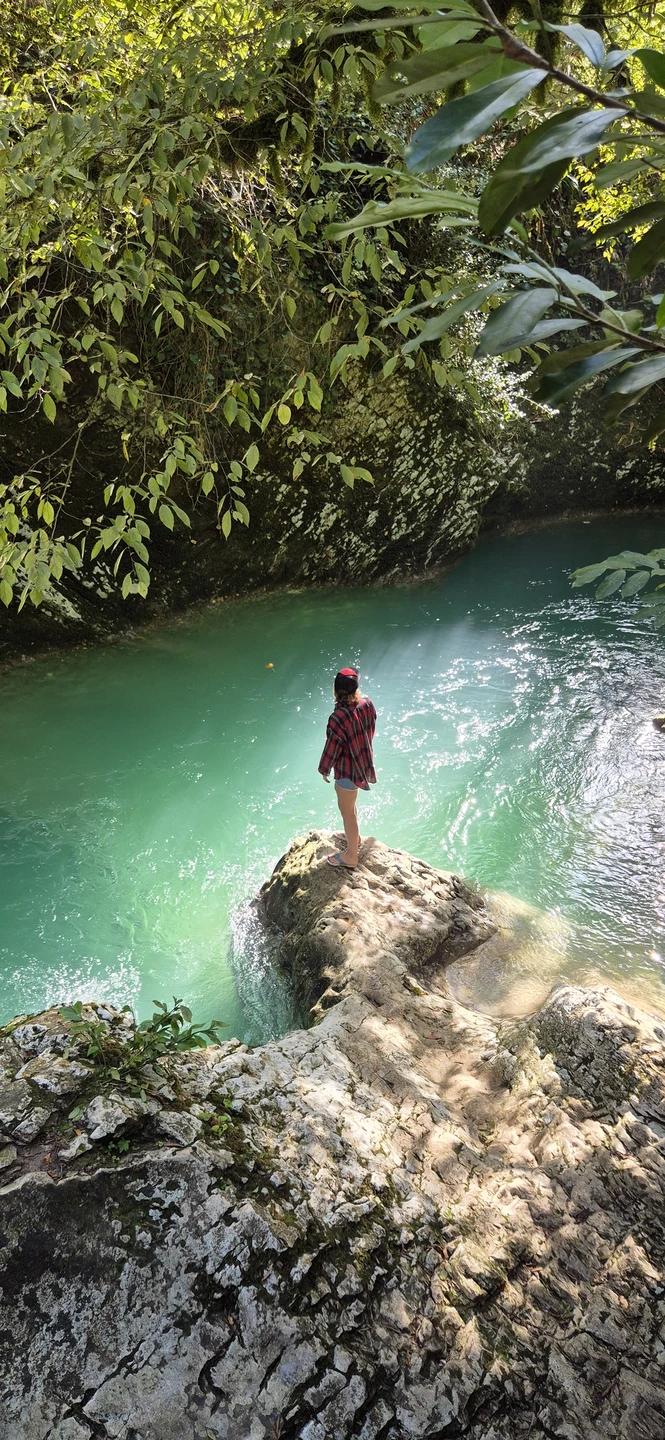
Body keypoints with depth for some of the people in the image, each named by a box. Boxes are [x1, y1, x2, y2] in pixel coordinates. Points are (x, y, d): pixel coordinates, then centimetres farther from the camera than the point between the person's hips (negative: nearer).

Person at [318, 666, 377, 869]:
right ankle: (354, 836, 54)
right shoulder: (367, 703, -13)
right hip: (363, 762, 8)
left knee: (347, 810, 12)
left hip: (348, 769, -8)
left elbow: (332, 748, -21)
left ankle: (351, 857, 30)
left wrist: (324, 769, -3)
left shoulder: (338, 718, -34)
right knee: (349, 805, 32)